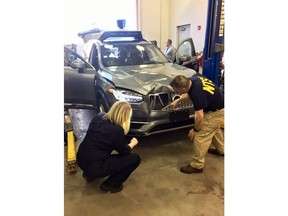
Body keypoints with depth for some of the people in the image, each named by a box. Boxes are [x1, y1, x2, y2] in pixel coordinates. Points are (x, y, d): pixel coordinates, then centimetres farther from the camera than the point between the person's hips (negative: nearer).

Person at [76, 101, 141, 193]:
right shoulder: (117, 130, -19)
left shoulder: (99, 116, 0)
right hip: (94, 166, -8)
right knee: (135, 158, -3)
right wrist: (132, 143, 17)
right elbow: (124, 152, -3)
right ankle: (110, 185, 8)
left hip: (81, 160, 8)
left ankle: (89, 173, 26)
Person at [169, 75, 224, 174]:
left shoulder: (197, 93, -35)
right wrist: (177, 100, 11)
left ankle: (196, 165, 9)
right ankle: (221, 150, 52)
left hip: (216, 111, -9)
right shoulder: (193, 79, -10)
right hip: (219, 104, 10)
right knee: (214, 129, 29)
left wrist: (195, 130, -13)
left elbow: (199, 116, -28)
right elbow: (189, 93, 12)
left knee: (201, 136, -4)